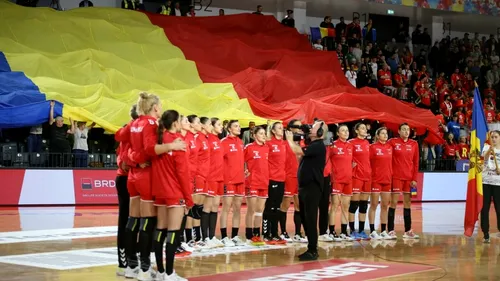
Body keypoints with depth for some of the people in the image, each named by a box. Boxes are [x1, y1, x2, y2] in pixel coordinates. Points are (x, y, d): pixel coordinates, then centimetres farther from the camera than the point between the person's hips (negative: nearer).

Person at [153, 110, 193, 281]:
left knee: (161, 231, 9)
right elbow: (182, 171, -13)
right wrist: (189, 198, -8)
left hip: (160, 192, 7)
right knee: (173, 232, -5)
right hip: (175, 192, -7)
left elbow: (156, 167, 8)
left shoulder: (159, 140, 8)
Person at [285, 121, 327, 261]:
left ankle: (313, 251, -6)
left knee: (310, 220, -9)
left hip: (312, 188, -10)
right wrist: (293, 140, 10)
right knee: (305, 219, 12)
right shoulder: (312, 145, 17)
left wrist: (290, 139, -5)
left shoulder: (319, 146, -14)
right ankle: (311, 249, 18)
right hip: (305, 186, 10)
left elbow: (298, 151, -22)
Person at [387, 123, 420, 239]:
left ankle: (408, 231, 13)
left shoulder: (414, 144, 7)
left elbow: (416, 163, 7)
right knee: (394, 202, -4)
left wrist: (414, 178, 1)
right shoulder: (392, 142, -2)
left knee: (408, 203, 8)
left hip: (409, 178, 4)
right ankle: (391, 230, -1)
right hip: (396, 177, -4)